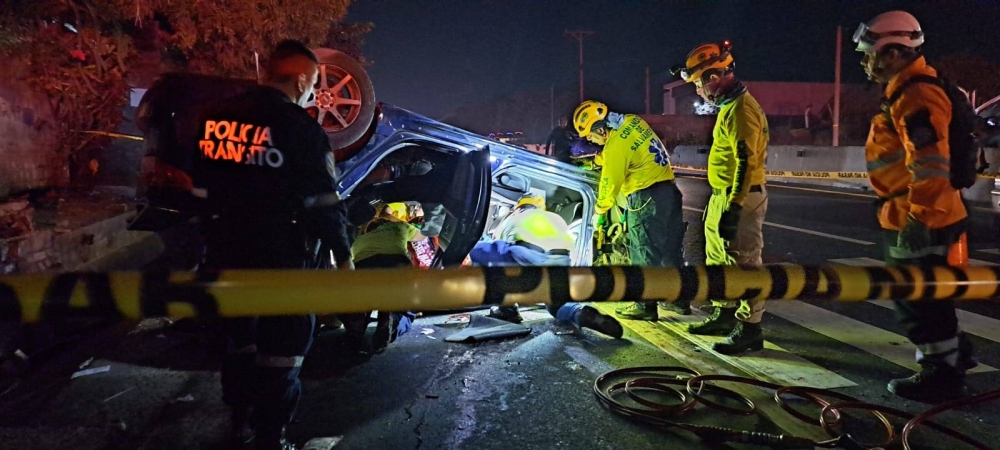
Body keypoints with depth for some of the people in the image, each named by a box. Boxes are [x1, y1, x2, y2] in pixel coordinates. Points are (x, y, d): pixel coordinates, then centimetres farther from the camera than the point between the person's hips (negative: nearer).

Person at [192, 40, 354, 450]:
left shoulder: (214, 119, 5)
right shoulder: (302, 129, -14)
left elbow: (202, 190, 11)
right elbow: (325, 203, -13)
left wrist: (216, 237, 20)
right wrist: (342, 255, -2)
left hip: (226, 251, 7)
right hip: (281, 256, -6)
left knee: (239, 333, 22)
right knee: (282, 344, 5)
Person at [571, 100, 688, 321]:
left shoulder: (616, 144, -17)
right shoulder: (633, 121, 7)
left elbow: (610, 183, -11)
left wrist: (600, 212, 3)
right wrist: (602, 158, 14)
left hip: (646, 197, -9)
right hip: (669, 189, 9)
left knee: (644, 253, 0)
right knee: (671, 248, 15)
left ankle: (645, 306, 6)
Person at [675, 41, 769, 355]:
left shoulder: (741, 109, -18)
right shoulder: (729, 106, 15)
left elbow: (746, 163, -24)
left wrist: (733, 207, -25)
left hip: (738, 199, -11)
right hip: (722, 196, 11)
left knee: (743, 264, -4)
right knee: (718, 259, 19)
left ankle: (749, 329, 5)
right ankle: (724, 314, 32)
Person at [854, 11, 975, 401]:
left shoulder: (915, 97, -19)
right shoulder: (906, 94, 14)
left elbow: (930, 167, -25)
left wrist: (916, 218, -23)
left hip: (919, 222, -10)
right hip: (915, 218, 11)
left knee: (920, 300, 1)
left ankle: (941, 375, 15)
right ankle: (955, 353, 38)